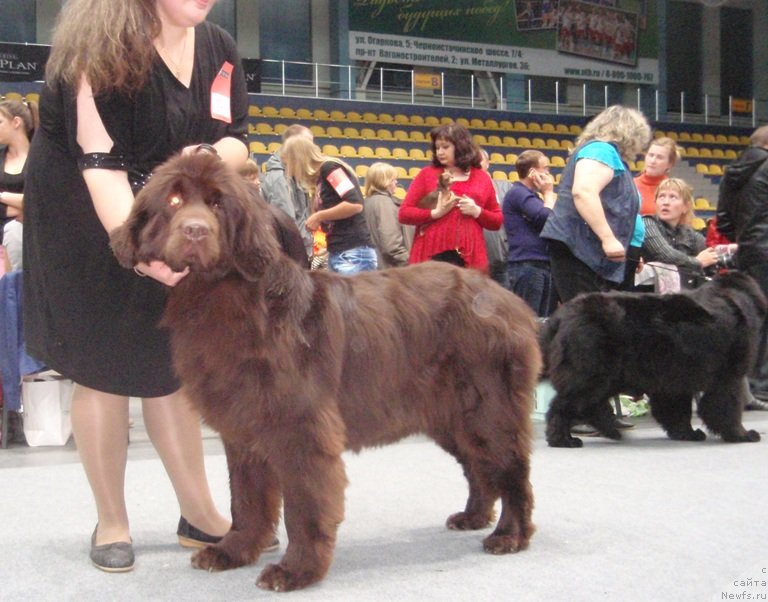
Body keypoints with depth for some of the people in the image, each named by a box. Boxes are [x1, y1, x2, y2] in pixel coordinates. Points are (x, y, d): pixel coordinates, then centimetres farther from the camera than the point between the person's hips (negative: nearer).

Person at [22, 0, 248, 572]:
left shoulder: (219, 48, -3)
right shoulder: (104, 47, -22)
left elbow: (238, 141, 1)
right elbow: (100, 162, -32)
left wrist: (210, 155, -23)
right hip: (92, 226, -5)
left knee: (172, 366, 7)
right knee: (106, 371, -1)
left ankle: (200, 515, 15)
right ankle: (112, 524, 13)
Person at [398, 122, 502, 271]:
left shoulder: (482, 178, 13)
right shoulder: (427, 174, 8)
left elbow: (497, 221, 15)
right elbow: (404, 213, 2)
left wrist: (477, 212, -4)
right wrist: (435, 213, -12)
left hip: (470, 258, 2)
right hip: (431, 256, -1)